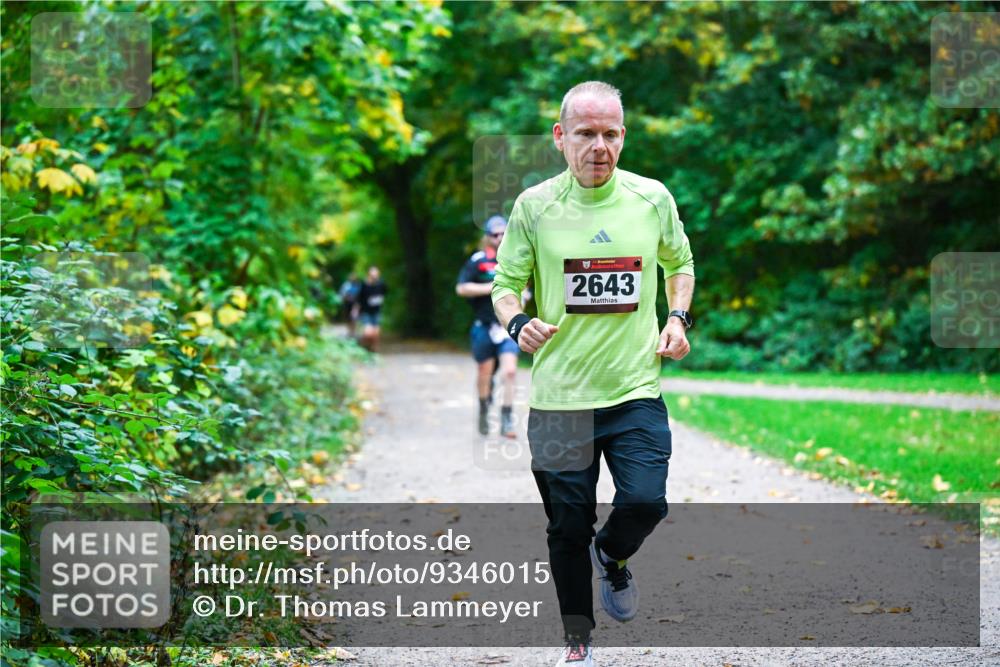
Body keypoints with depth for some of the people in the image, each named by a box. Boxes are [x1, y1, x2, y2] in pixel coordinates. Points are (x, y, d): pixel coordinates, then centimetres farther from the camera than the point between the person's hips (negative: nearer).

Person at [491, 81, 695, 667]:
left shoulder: (653, 198, 1)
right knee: (568, 527, 6)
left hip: (636, 388, 1)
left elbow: (680, 264, 19)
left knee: (645, 502, -16)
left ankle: (613, 557, 21)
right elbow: (506, 283, 5)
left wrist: (678, 317, 4)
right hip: (559, 397, 0)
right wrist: (518, 322, -15)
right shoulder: (535, 206, -3)